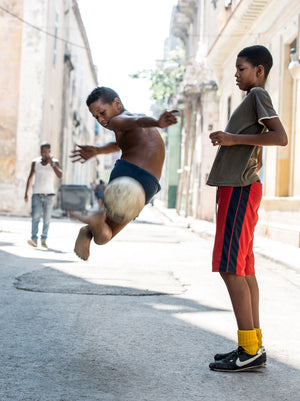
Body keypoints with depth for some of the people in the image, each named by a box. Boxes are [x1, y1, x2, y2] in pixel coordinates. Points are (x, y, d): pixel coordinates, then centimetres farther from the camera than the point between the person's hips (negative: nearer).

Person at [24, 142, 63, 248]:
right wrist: (26, 193, 6)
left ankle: (44, 239, 12)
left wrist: (51, 163, -18)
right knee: (35, 217, -13)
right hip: (36, 195, 1)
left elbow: (60, 176, -13)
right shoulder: (35, 162, 7)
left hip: (49, 194, 0)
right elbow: (30, 178, 11)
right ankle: (34, 240, -20)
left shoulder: (55, 162, 2)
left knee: (46, 219, 1)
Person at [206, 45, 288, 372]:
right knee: (244, 268, 8)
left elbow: (281, 137, -20)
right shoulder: (253, 101, 24)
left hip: (238, 190, -10)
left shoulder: (258, 95, -5)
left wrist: (234, 139, -18)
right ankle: (254, 345, 11)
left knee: (229, 267, -12)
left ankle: (249, 350, -11)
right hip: (241, 188, 10)